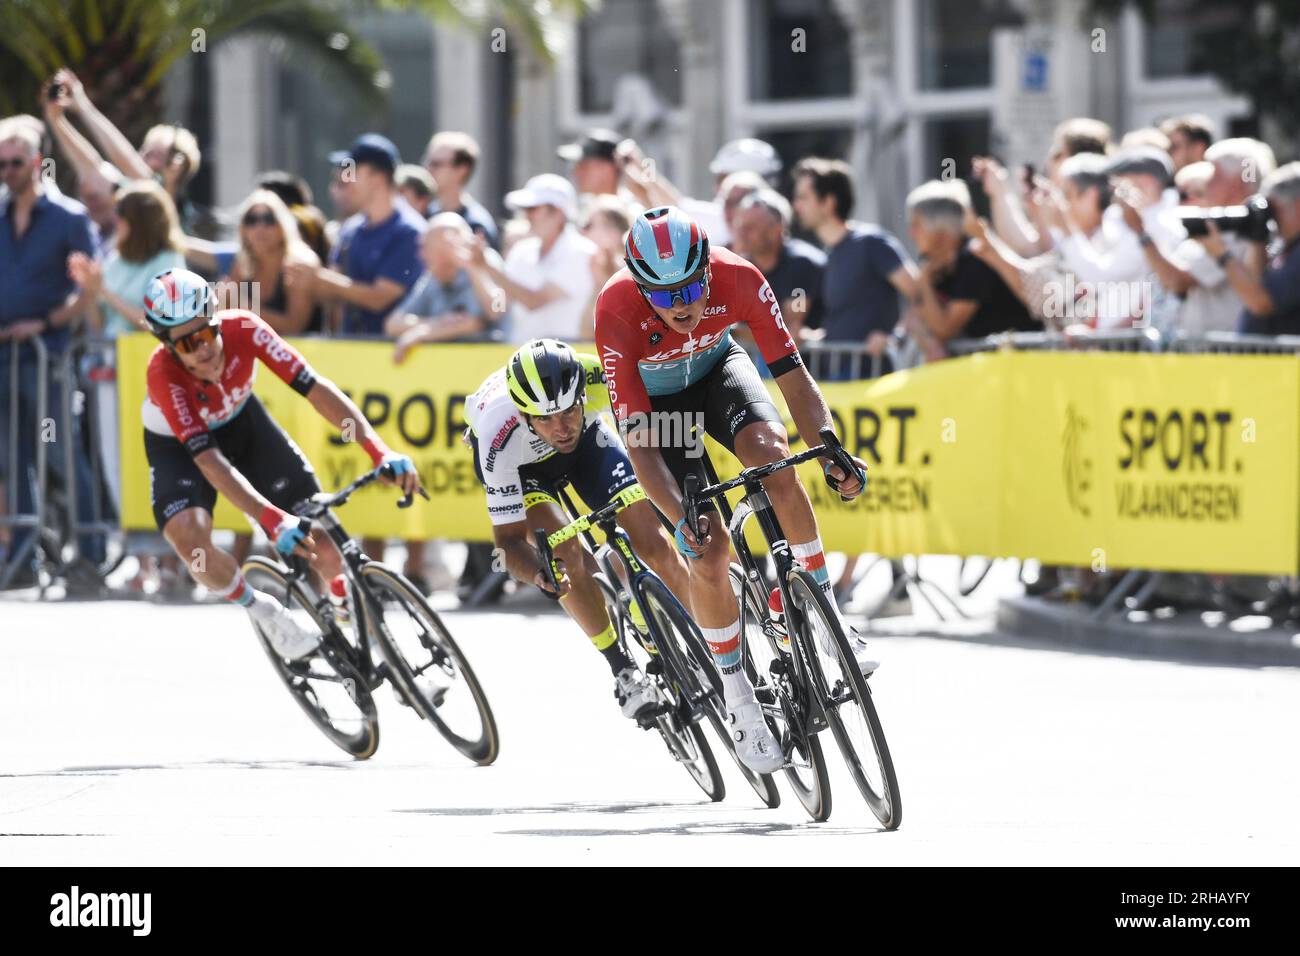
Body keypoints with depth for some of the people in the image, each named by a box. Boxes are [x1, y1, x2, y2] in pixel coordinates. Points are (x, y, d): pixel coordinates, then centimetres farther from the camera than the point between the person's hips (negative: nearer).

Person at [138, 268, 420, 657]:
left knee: (324, 546, -6)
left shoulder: (242, 329, -32)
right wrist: (274, 520, -54)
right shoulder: (163, 374, -38)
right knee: (190, 540, -31)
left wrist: (381, 453, -44)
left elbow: (317, 390, -34)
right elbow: (211, 462, -43)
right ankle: (263, 611, -2)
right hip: (178, 445, -3)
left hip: (241, 422, 3)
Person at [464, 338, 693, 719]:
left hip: (588, 436, 2)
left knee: (654, 544, -10)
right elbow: (509, 539, -33)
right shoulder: (500, 441, -42)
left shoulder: (599, 379, -40)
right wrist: (538, 573, -53)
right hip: (521, 462, -2)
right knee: (568, 553, -25)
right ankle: (624, 672, -6)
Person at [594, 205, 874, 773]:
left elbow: (792, 376, -27)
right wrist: (682, 520, -48)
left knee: (772, 456, -30)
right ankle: (738, 699, 4)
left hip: (715, 366, 2)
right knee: (708, 548, -13)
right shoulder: (618, 312, -37)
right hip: (652, 395, -2)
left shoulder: (737, 279, -33)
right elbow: (639, 445, -36)